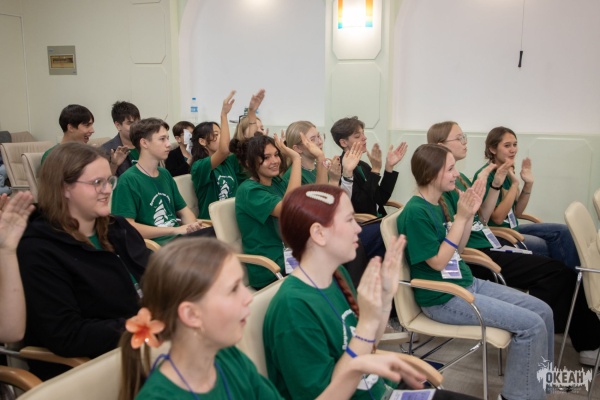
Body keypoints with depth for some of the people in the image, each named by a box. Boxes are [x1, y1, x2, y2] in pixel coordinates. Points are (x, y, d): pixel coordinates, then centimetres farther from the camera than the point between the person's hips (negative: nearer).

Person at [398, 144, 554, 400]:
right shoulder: (416, 212, -21)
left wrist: (470, 214, -1)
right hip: (443, 299, -9)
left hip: (467, 283, 9)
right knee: (531, 325, -14)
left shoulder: (441, 203, 5)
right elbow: (438, 262, -19)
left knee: (543, 311, 7)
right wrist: (460, 218, -19)